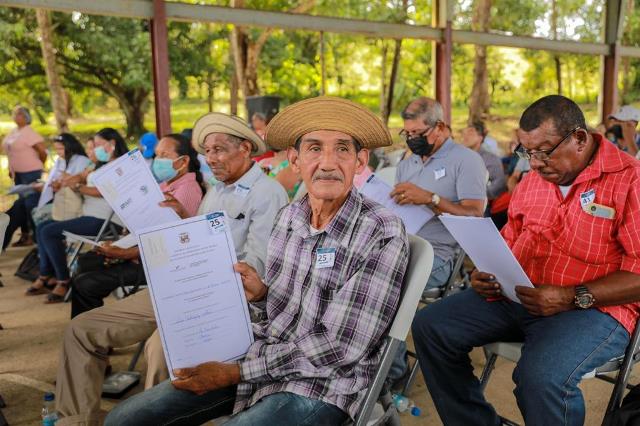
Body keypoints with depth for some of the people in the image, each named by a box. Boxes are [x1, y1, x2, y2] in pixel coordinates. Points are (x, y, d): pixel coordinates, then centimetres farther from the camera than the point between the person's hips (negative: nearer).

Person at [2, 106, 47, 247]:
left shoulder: (30, 133, -13)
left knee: (31, 203, -7)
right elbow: (12, 152, 19)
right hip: (18, 172, 9)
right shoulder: (13, 132, 12)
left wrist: (38, 166, -1)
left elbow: (42, 151, -15)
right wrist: (11, 169, 13)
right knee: (21, 204, 13)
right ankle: (25, 234, 21)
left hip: (30, 173, -9)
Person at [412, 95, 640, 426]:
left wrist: (571, 298, -22)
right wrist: (487, 274, 2)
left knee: (541, 376, -36)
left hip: (594, 307, -7)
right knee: (429, 327, -5)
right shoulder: (534, 178, 12)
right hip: (512, 294, 7)